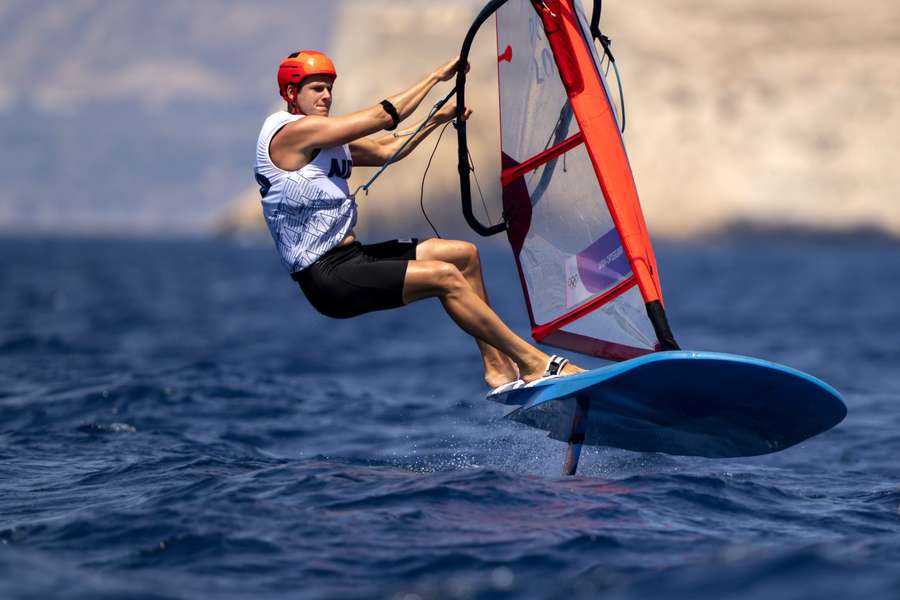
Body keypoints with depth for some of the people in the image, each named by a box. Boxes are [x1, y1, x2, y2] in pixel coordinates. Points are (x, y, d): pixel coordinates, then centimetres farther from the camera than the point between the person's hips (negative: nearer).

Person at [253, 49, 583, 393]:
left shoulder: (326, 139, 17)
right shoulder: (290, 132, -14)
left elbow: (386, 150, 22)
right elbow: (382, 117, -14)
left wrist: (438, 118, 13)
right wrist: (436, 77, -7)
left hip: (351, 255, 11)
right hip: (326, 277, -11)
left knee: (465, 254, 9)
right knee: (444, 276, -20)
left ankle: (497, 369, 6)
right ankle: (534, 363, -13)